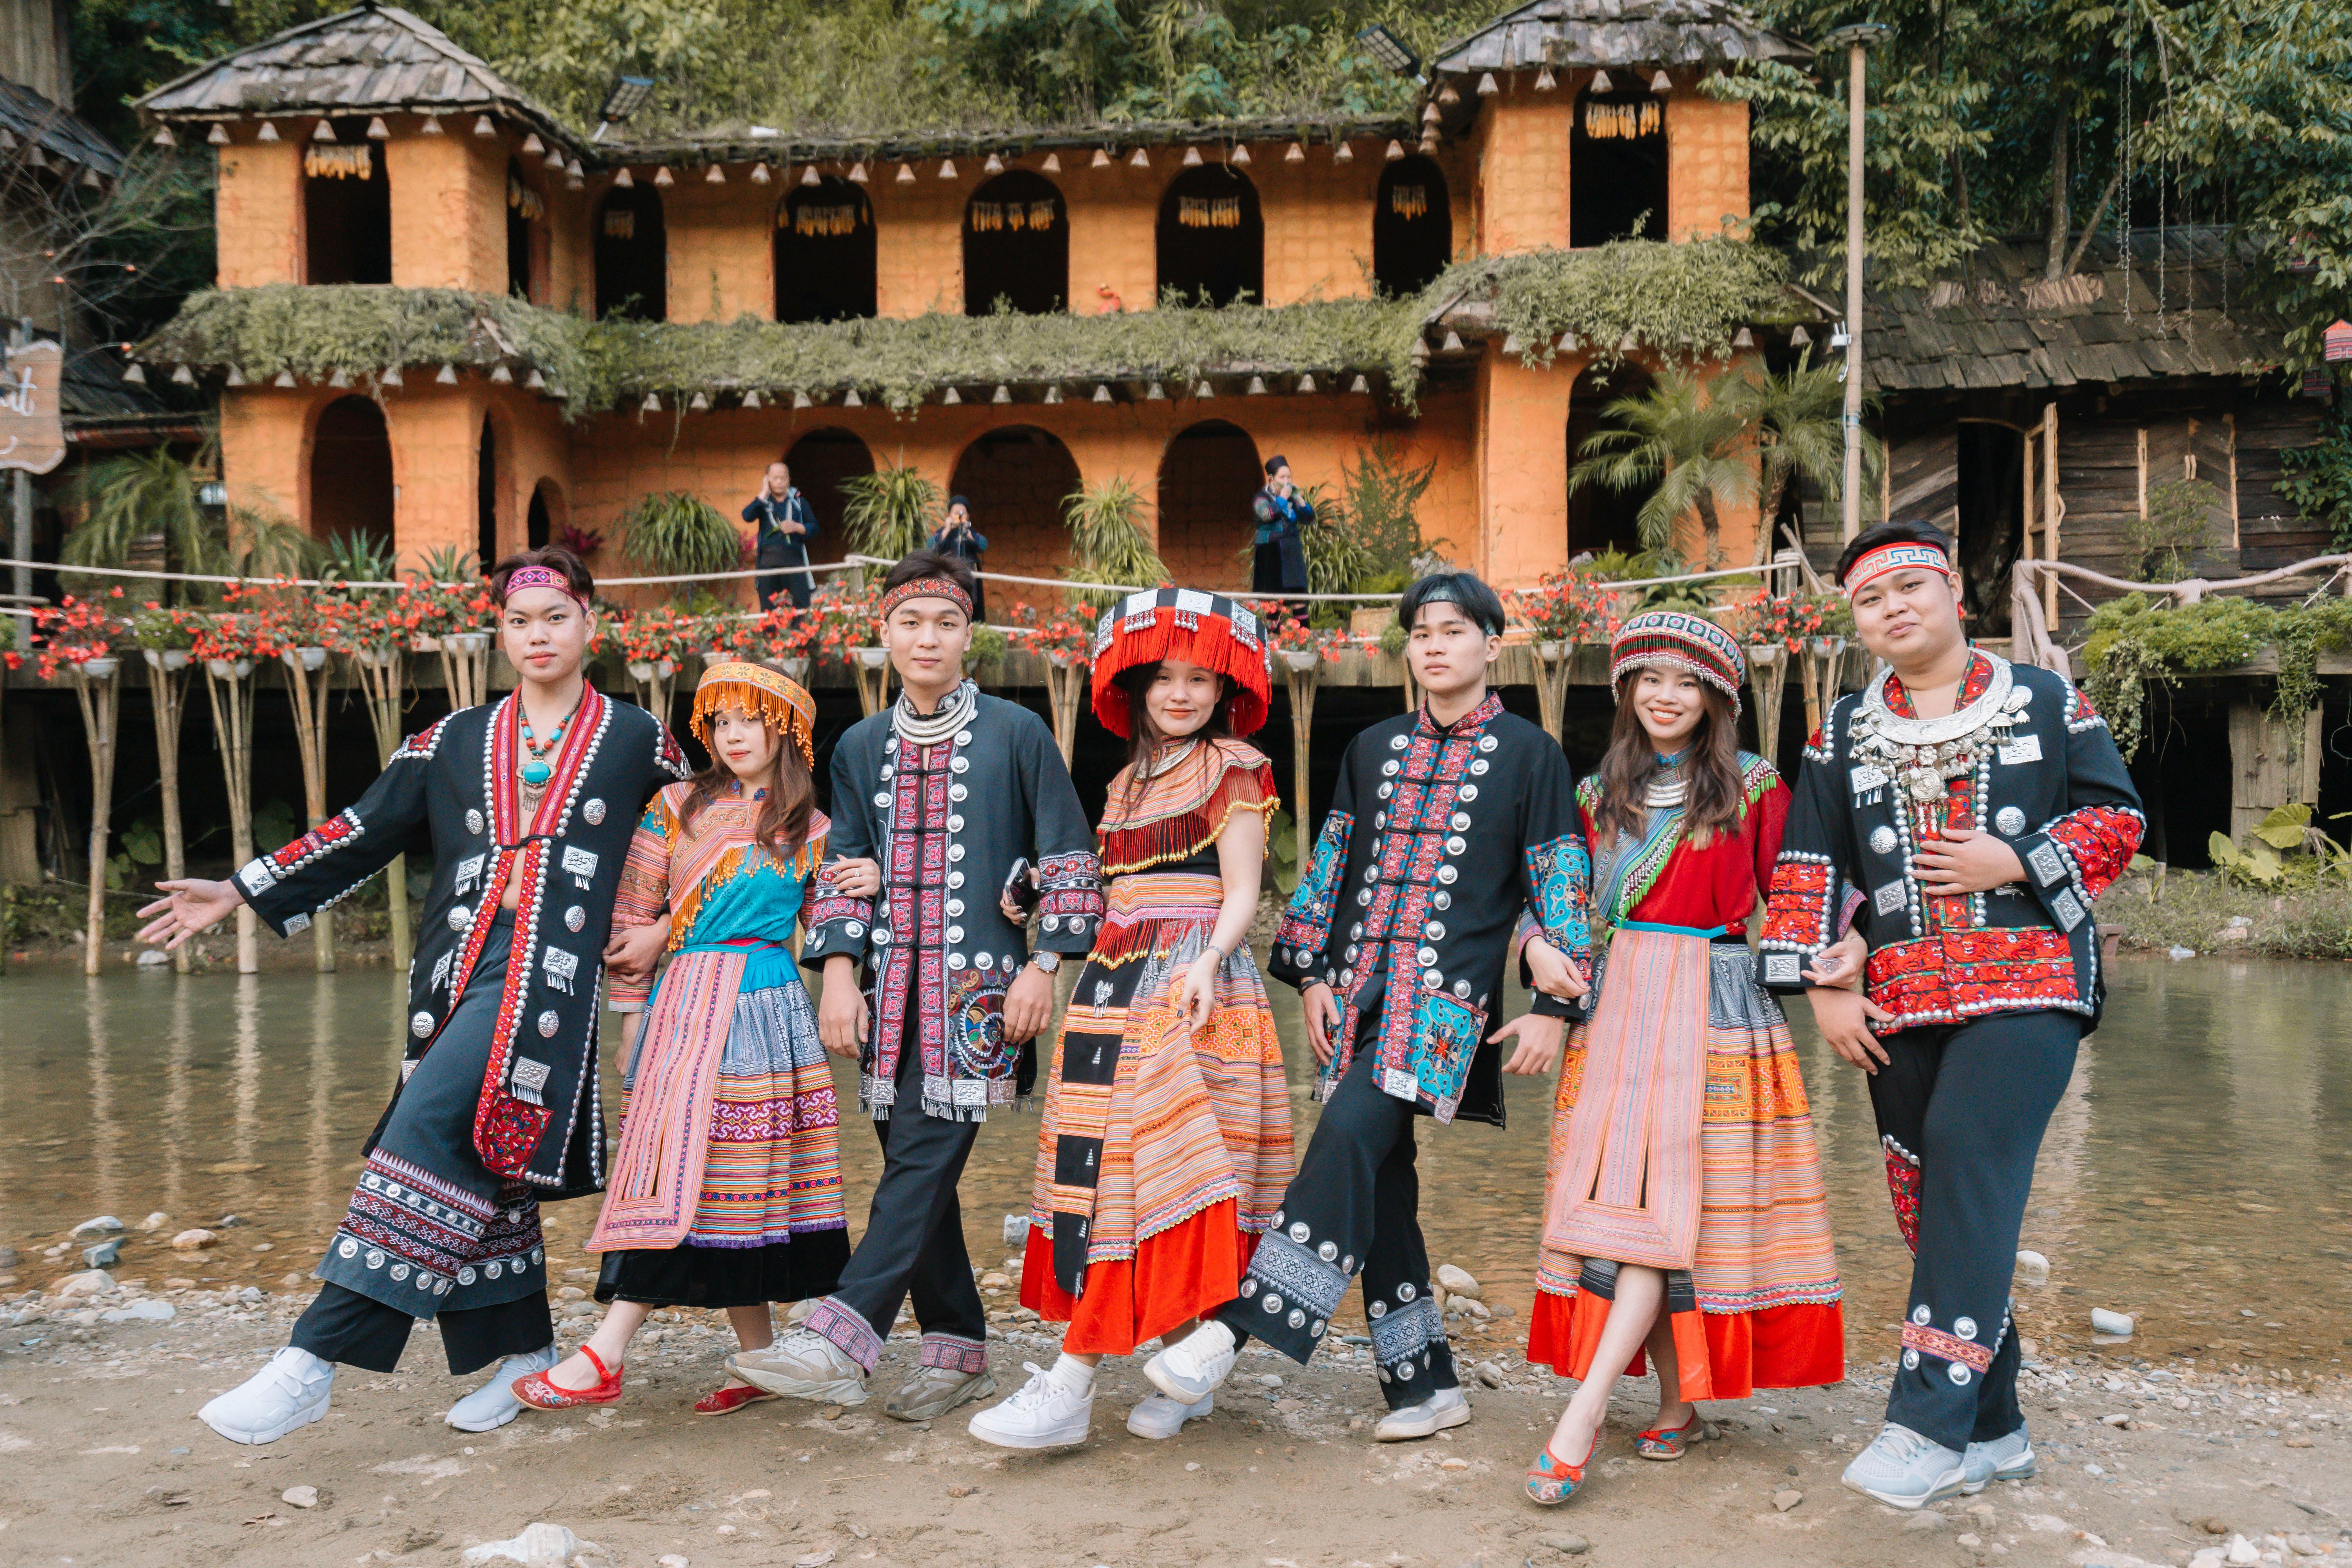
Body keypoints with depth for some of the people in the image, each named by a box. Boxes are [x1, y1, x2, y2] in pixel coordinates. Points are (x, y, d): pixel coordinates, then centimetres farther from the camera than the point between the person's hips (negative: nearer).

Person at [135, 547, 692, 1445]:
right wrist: (239, 892, 13)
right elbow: (365, 832, 16)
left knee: (430, 1125, -21)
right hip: (456, 966, 5)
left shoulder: (636, 739, 9)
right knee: (476, 1161, 6)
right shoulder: (454, 741, 17)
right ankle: (527, 1350, 23)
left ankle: (314, 1360, -23)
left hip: (550, 967, -5)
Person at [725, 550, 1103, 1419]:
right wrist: (838, 973, 2)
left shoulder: (1018, 733, 3)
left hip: (979, 981, -5)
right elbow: (844, 867, 14)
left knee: (924, 1158, -13)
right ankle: (959, 1352, 17)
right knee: (914, 1168, 6)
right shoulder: (861, 747, 15)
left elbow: (1068, 857, 2)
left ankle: (839, 1344, -16)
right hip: (890, 984, 5)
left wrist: (1041, 966, -5)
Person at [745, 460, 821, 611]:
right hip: (768, 561, 1)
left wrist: (797, 528, -10)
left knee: (801, 606, -8)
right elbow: (747, 516, -7)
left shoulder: (798, 501, 12)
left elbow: (814, 528, 9)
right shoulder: (762, 502, 13)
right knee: (769, 609, 0)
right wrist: (764, 493, -4)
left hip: (794, 559, -1)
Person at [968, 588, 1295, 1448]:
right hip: (1116, 987, 7)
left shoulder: (1232, 767, 0)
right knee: (1111, 1168, 4)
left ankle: (1071, 1386, -13)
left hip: (1192, 985, -7)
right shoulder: (1128, 781, 20)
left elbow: (1241, 893, -8)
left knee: (1144, 1167, -12)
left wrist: (1207, 964, -23)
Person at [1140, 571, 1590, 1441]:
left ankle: (1238, 1325, -25)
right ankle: (1426, 1383, 12)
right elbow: (1331, 863, 18)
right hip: (1360, 980, 5)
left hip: (1450, 987, -5)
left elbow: (1559, 883, 4)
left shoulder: (1530, 753, 6)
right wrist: (1312, 974, 11)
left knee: (1351, 1134, -23)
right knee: (1379, 1173, 3)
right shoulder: (1373, 748, 17)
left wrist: (1553, 1003, -2)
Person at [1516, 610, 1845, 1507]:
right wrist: (1538, 945, -1)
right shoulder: (1598, 794, 14)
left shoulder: (1752, 788, 4)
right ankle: (1677, 1406, 12)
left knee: (1667, 1207, -12)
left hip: (1713, 1008, -4)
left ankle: (1582, 1417, -16)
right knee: (1619, 1203, 1)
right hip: (1614, 1005, 4)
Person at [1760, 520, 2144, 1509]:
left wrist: (2014, 860, -9)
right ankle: (1993, 1432, 16)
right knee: (1933, 1207, 4)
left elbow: (2119, 818, 8)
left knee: (1969, 1157, -22)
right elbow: (1811, 867, 12)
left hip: (2029, 981, -3)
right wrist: (1826, 987, 2)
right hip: (1899, 999, 4)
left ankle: (1932, 1424, -21)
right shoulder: (1843, 732, 14)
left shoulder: (2048, 703, 8)